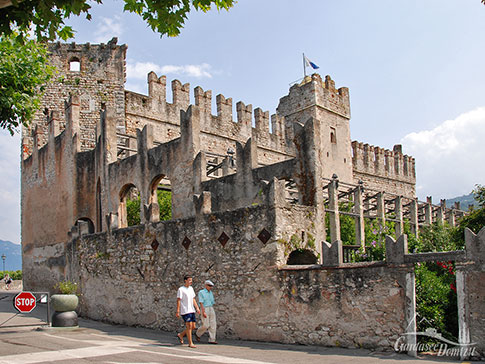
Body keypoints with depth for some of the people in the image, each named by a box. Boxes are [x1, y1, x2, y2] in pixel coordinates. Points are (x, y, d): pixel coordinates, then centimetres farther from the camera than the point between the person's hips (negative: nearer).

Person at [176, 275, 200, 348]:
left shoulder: (191, 288, 15)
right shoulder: (181, 289, -7)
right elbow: (178, 300, -11)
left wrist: (197, 308, 10)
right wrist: (177, 311, -15)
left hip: (192, 310, 8)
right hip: (185, 311, -8)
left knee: (193, 327, 7)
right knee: (189, 326, -9)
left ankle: (181, 335, 26)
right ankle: (190, 343, -2)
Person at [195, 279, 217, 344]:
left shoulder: (211, 293, 15)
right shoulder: (201, 292, -5)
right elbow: (201, 303, -13)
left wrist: (213, 312, 16)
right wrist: (203, 312, -21)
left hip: (211, 310, 6)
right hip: (204, 309, -6)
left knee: (213, 325, -3)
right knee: (205, 325, -8)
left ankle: (212, 340, -1)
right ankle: (198, 334, 18)